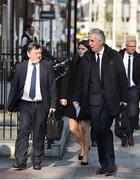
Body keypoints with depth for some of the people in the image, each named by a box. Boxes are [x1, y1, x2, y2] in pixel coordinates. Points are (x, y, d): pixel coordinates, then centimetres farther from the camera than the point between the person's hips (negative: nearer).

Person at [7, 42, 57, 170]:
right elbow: (14, 87, 9)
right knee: (23, 131, -9)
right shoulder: (21, 67, 5)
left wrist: (52, 105, -4)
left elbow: (52, 87, 3)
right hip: (25, 104, 0)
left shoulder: (47, 67, 3)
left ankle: (37, 162, 15)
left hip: (41, 105, 0)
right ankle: (20, 162, -9)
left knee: (39, 134, 5)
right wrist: (10, 106, 7)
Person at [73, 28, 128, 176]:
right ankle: (104, 164, 14)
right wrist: (76, 98, 6)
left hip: (109, 99, -3)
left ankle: (111, 164, -3)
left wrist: (123, 99, -3)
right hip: (93, 99, 3)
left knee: (104, 129, -14)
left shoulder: (114, 56, 0)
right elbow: (80, 78, 11)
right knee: (98, 132, 4)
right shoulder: (87, 56, 8)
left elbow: (122, 78, 1)